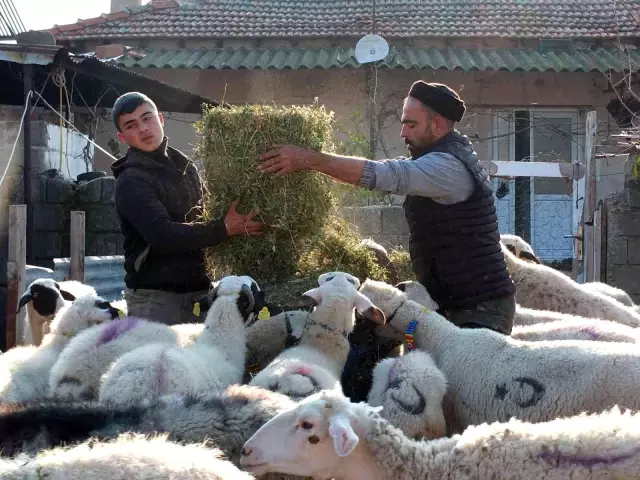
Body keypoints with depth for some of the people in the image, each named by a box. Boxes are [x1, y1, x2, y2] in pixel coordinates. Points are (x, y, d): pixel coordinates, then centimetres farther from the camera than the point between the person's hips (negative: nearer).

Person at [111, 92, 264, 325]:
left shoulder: (185, 166, 12)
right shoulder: (131, 182, -11)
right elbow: (162, 234, -23)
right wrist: (224, 229, -22)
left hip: (197, 289, 6)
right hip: (154, 296, -6)